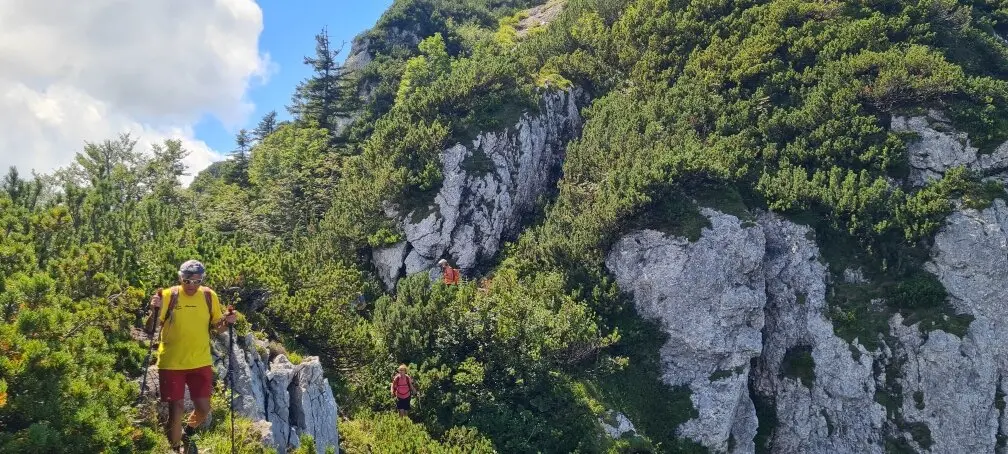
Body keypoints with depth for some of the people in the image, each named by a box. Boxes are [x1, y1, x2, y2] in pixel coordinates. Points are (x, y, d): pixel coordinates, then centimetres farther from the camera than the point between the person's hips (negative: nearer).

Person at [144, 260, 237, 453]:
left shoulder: (209, 297, -3)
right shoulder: (169, 296, -12)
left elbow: (217, 327, 8)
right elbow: (150, 329, -12)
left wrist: (227, 322, -14)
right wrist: (154, 311, -31)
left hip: (200, 363, 3)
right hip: (171, 363, -3)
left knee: (203, 409, 5)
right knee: (176, 408, -1)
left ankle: (189, 430, 39)